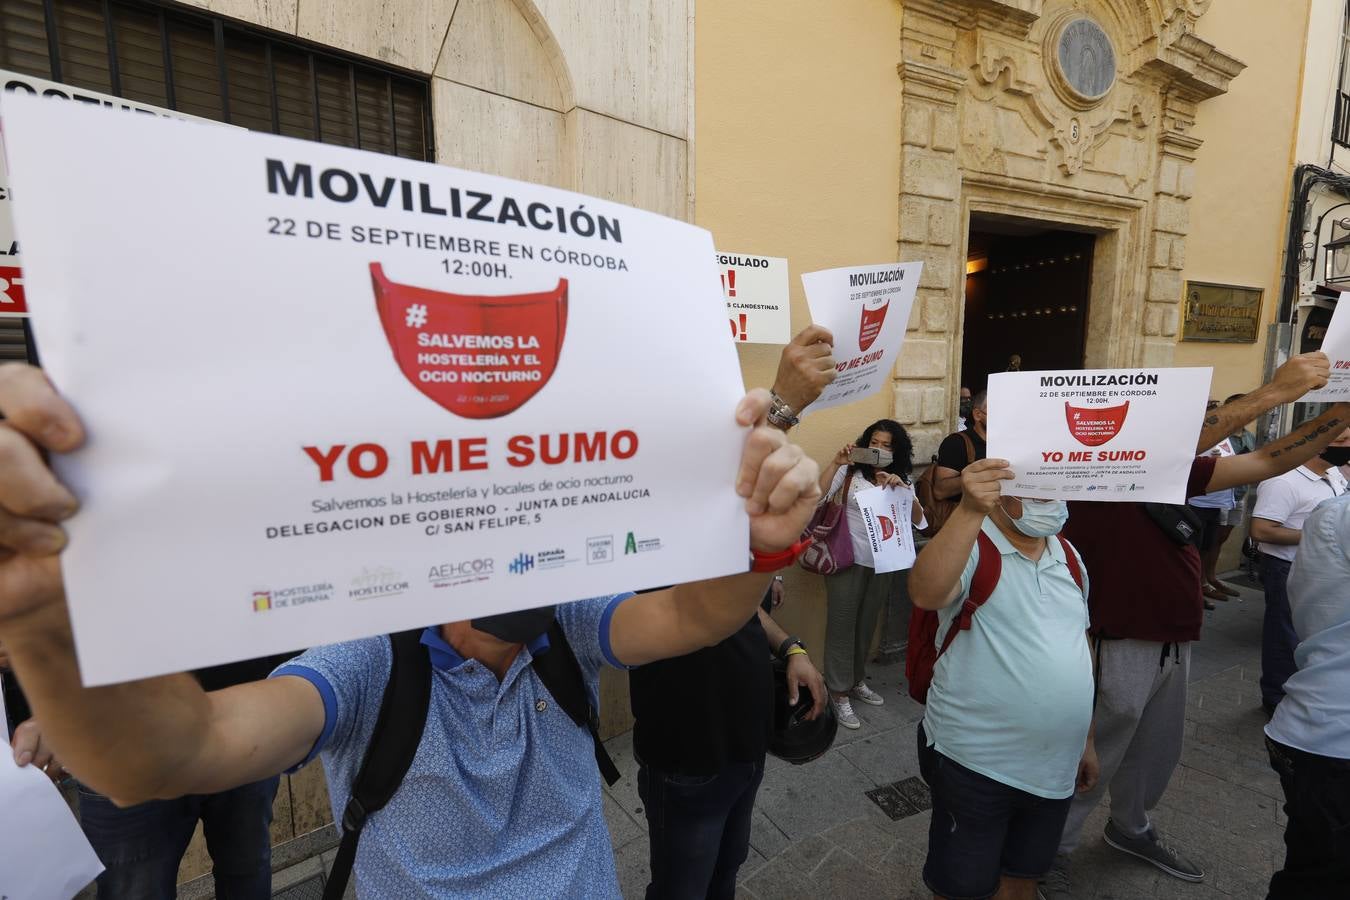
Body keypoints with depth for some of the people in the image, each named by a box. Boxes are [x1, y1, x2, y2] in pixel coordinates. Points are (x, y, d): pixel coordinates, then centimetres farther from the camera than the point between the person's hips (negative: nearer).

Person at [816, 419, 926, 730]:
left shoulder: (903, 480, 6)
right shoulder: (849, 472, -7)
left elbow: (918, 521, -5)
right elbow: (817, 496, -18)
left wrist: (901, 488, -19)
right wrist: (835, 462, -25)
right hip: (848, 560, -4)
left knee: (866, 625, 18)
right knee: (842, 625, 2)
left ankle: (857, 681, 36)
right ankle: (839, 692, 16)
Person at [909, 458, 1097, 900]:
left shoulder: (1069, 556, 6)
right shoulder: (970, 547, -17)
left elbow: (1077, 648, 15)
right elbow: (925, 594, -39)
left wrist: (1086, 740, 18)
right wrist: (970, 511, -49)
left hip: (1054, 765, 6)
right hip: (974, 761, -6)